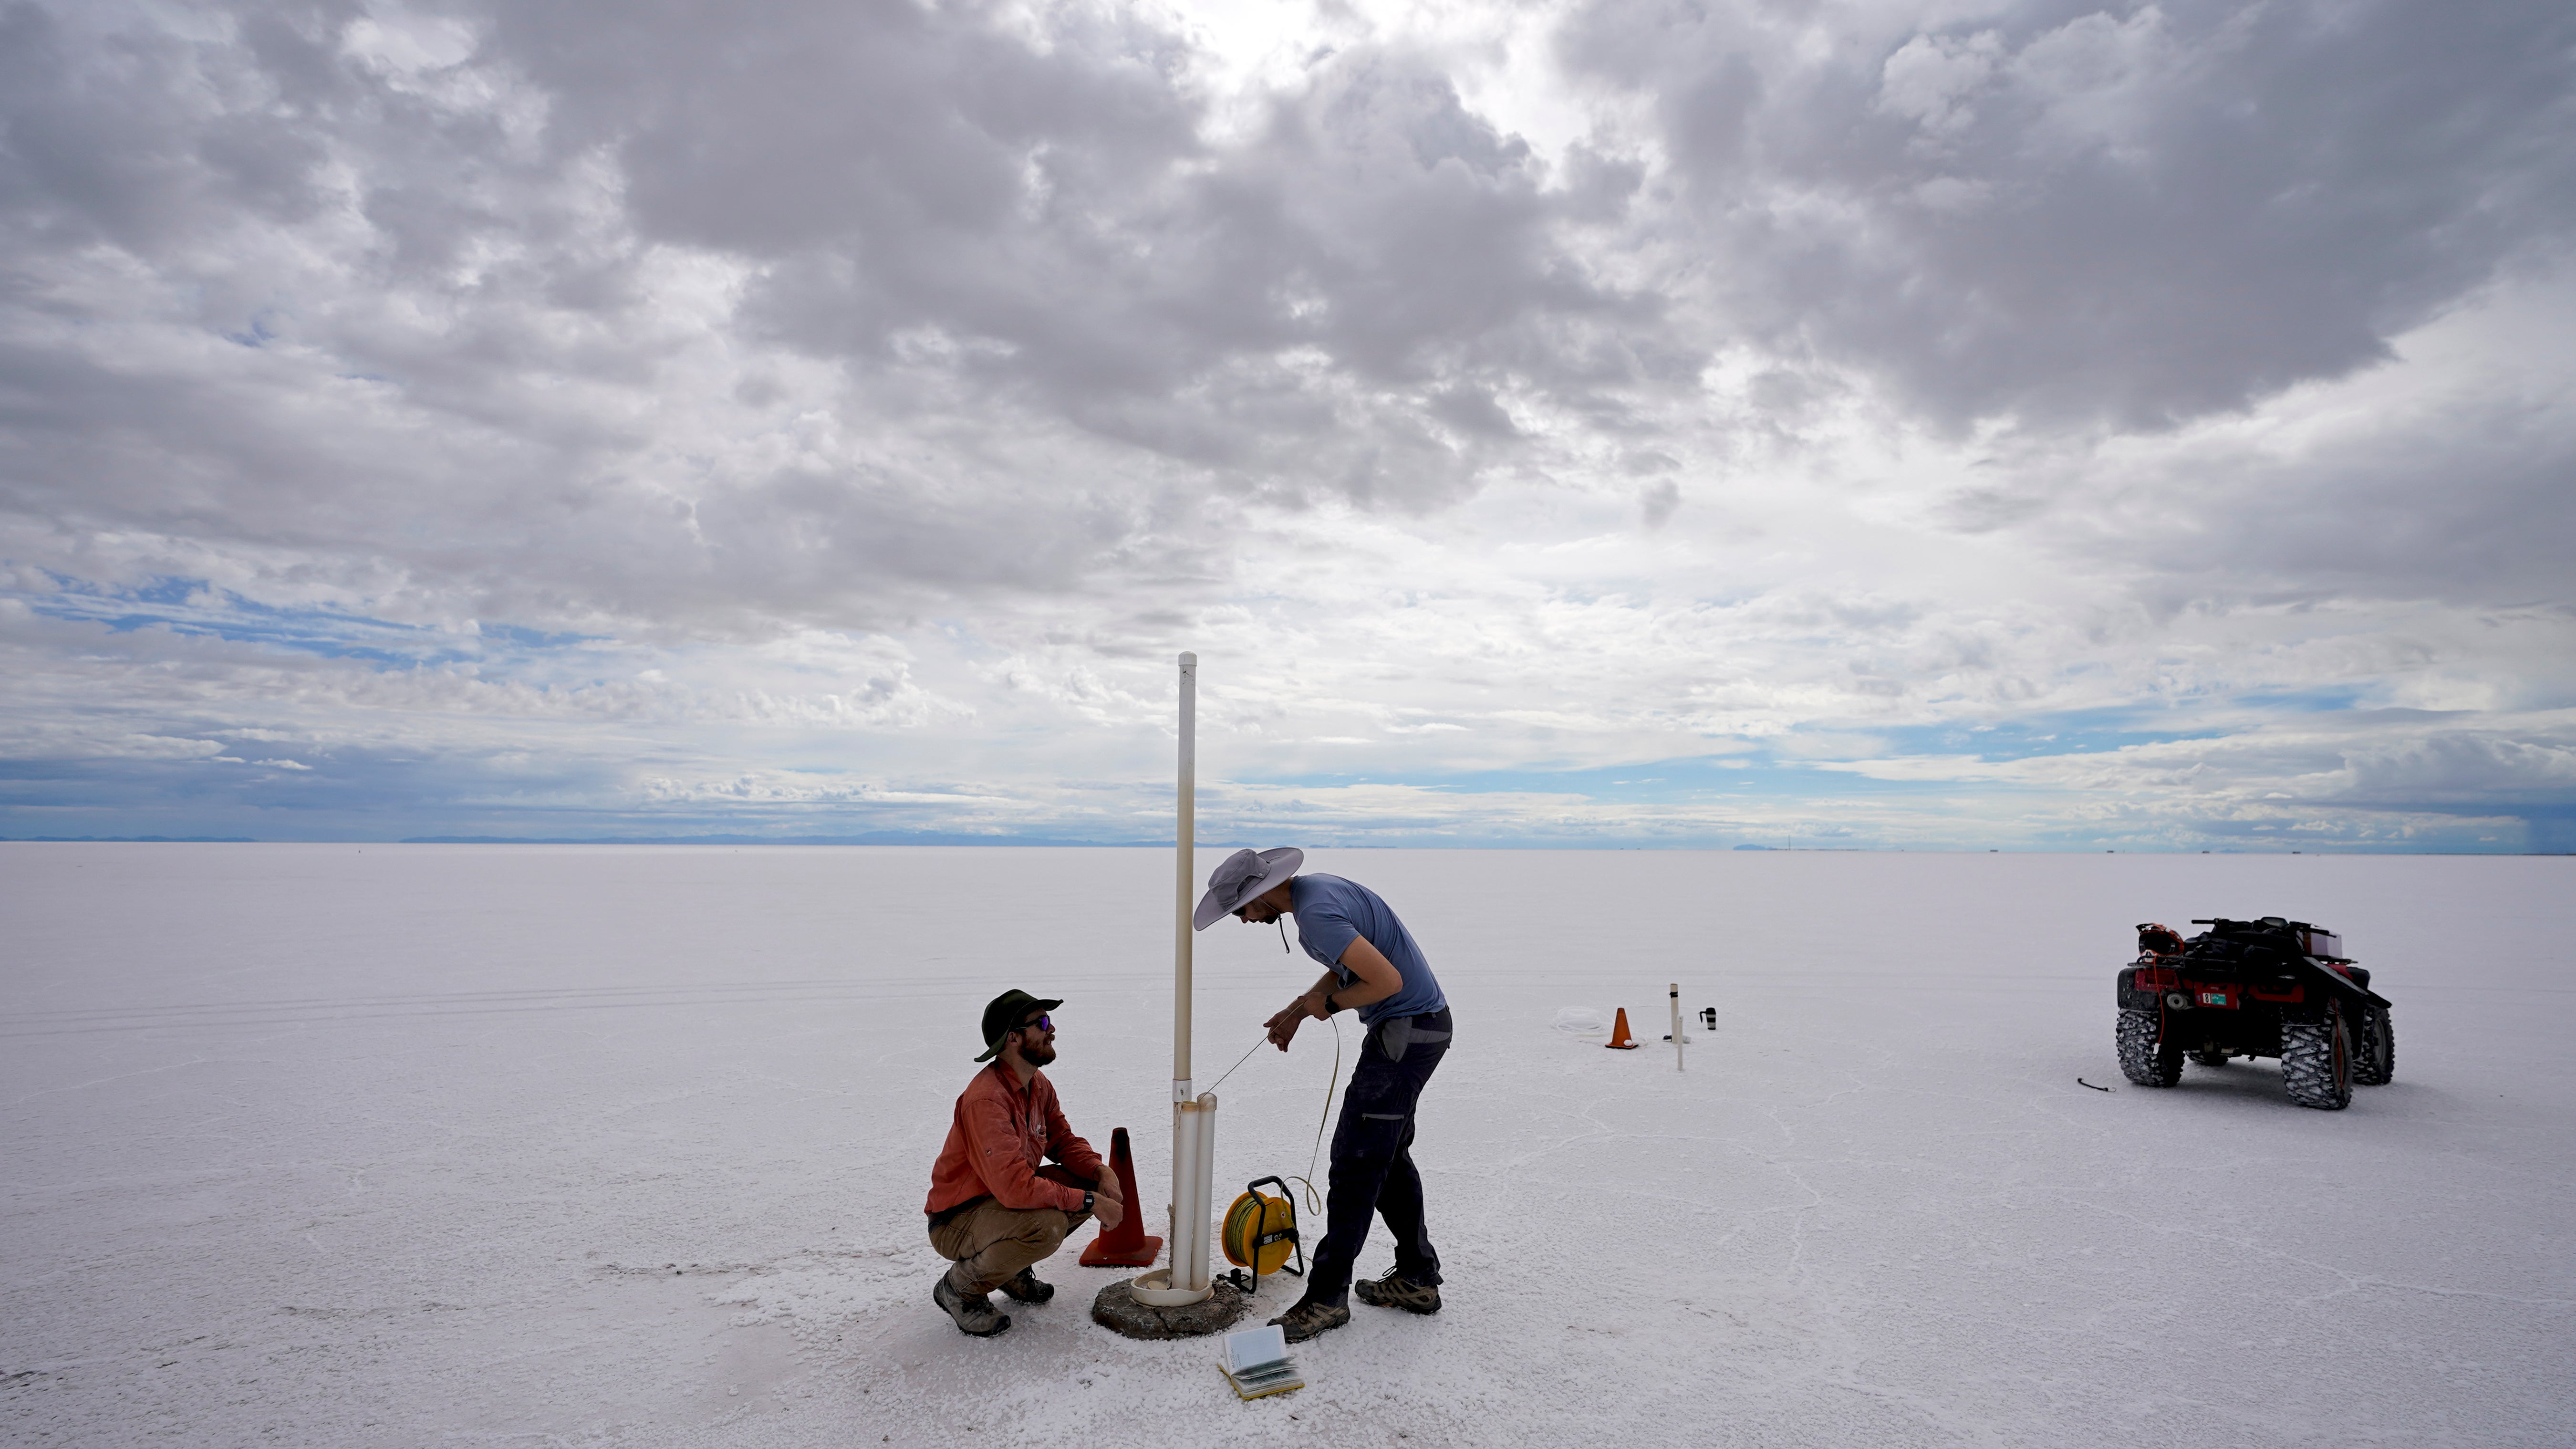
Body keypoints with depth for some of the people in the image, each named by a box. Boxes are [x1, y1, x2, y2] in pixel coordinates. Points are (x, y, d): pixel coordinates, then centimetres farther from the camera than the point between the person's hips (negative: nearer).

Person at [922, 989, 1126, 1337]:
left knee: (1092, 1182, -4)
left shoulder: (1039, 1085, 0)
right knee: (1048, 1224, -33)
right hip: (957, 1221, -9)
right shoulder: (986, 1100, -30)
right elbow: (1015, 1187, -35)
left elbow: (1063, 1140, 10)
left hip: (1007, 1198, 9)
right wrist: (1090, 1203, -28)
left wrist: (1101, 1171, -11)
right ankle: (960, 1287, -7)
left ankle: (1014, 1266, 12)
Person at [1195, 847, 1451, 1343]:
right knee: (1389, 1154, 18)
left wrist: (1330, 1003, -12)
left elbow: (1388, 980, -28)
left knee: (1357, 1160, -5)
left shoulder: (1317, 912, -25)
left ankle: (1327, 1297, 4)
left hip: (1408, 1031, -11)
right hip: (1416, 1026, 11)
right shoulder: (1315, 889, 7)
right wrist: (1298, 1010, 13)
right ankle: (1417, 1278, 28)